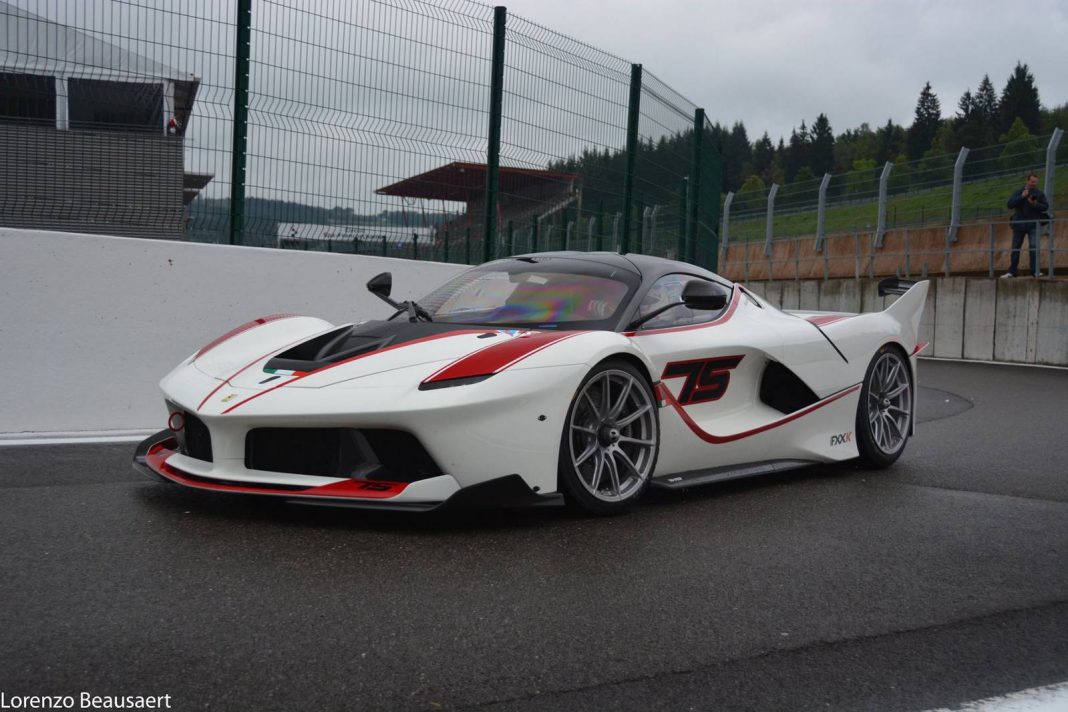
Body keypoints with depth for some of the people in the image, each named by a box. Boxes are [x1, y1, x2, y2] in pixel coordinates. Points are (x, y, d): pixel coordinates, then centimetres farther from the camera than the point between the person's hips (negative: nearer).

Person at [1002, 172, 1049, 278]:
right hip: (1019, 224, 1)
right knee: (1015, 249, 6)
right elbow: (1010, 204, -8)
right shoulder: (1019, 192, 5)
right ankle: (1012, 271, 12)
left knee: (1034, 247, -14)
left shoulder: (1040, 194, 6)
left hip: (1033, 225, -1)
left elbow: (1046, 206, 0)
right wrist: (1021, 197, -19)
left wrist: (1035, 204, -17)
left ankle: (1035, 270, -14)